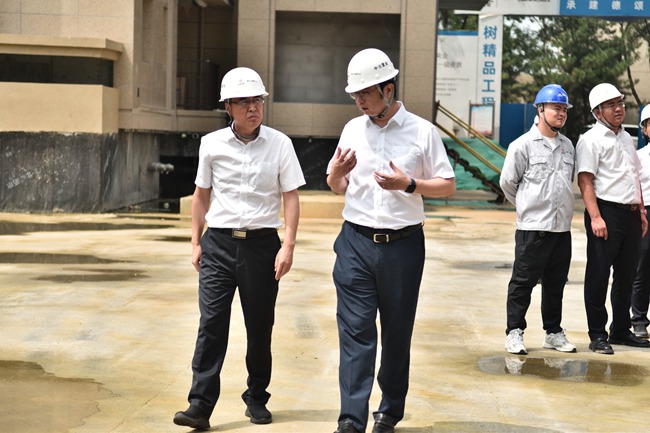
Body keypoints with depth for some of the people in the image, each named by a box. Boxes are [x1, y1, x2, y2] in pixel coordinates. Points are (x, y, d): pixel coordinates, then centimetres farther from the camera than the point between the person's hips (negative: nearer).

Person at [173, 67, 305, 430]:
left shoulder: (279, 144, -1)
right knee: (211, 324, -6)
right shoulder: (211, 144, 4)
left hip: (262, 243, 0)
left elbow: (291, 196, 1)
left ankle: (257, 399, 23)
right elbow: (202, 195, 13)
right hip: (218, 243, 1)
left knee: (260, 326, 8)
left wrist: (288, 245, -7)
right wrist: (197, 242, 11)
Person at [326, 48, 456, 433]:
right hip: (356, 242, 2)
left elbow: (448, 186, 0)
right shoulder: (352, 130, 9)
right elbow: (338, 187, 18)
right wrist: (337, 171, -5)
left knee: (398, 333, 9)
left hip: (403, 245, -2)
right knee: (355, 330, -6)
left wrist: (409, 184, -16)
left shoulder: (422, 132, -2)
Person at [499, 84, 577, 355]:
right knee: (523, 282, -1)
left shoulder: (567, 146, 12)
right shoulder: (523, 145, -6)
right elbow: (507, 183, -1)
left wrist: (561, 208, 15)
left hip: (562, 227, 6)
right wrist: (529, 206, 7)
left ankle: (553, 332, 22)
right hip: (533, 228, -6)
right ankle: (514, 332, 7)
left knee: (555, 283, 12)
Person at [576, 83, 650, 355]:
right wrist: (595, 217, -21)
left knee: (626, 274, 12)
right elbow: (585, 181, -13)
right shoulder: (591, 139, -6)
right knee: (598, 275, -2)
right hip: (606, 212, -8)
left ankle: (621, 330, 22)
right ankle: (597, 335, 3)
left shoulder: (626, 138, 19)